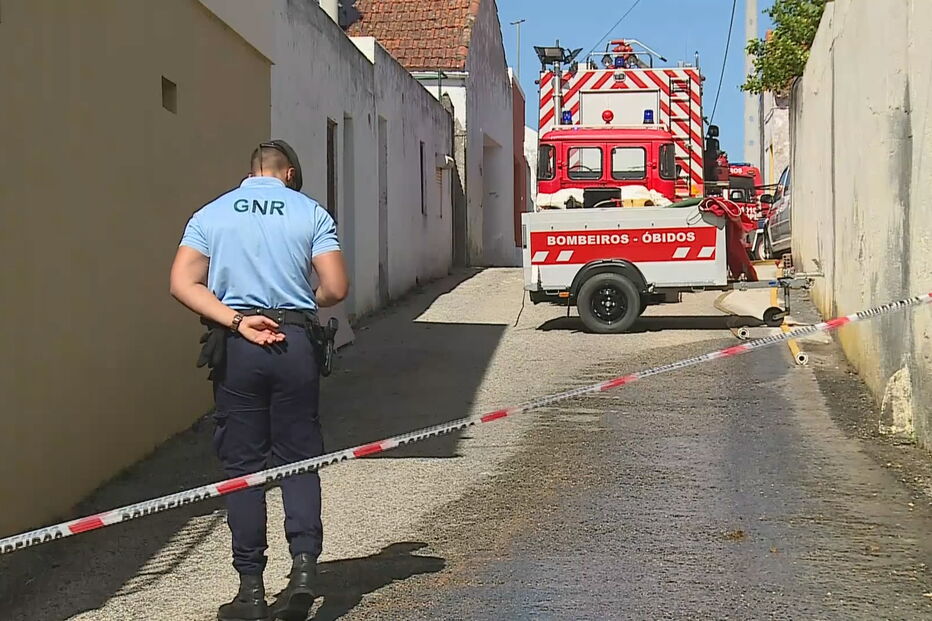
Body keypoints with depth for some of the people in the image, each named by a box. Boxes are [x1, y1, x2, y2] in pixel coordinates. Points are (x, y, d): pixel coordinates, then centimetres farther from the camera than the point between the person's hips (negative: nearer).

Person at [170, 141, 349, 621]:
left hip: (235, 348, 0)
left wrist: (236, 321, -11)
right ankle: (304, 566, -5)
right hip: (296, 343, 0)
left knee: (242, 465, 6)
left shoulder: (211, 214, 9)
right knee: (298, 459, 10)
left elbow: (183, 284, -4)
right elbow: (336, 288, -2)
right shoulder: (311, 212, 6)